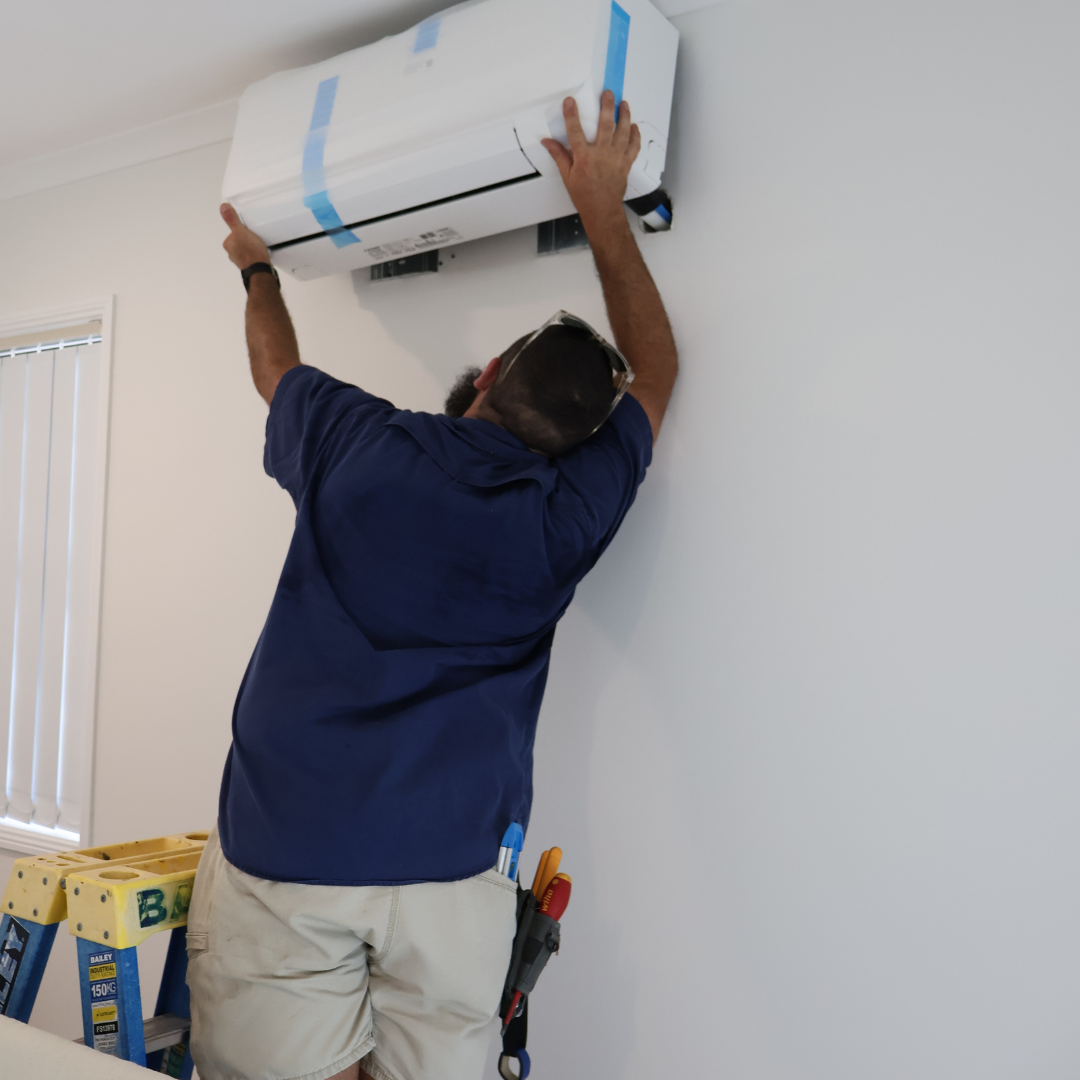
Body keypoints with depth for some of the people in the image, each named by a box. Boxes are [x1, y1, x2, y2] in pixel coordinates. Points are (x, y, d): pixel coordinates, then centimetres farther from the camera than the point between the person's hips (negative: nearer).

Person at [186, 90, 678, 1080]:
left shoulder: (359, 441, -1)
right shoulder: (564, 517, 0)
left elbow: (276, 366, 24)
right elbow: (655, 371, 17)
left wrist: (257, 269, 43)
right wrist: (604, 210, 22)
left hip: (280, 852, 1)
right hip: (447, 872, 0)